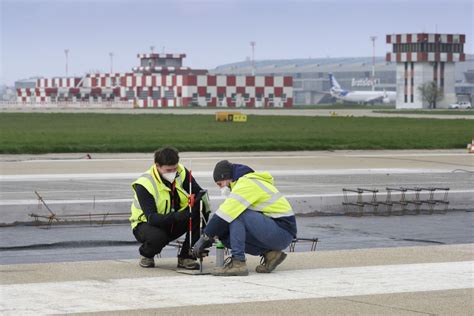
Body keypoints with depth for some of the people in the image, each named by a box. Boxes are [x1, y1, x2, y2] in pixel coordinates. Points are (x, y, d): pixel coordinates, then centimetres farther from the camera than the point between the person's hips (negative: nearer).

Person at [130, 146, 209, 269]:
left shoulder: (181, 173, -9)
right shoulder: (144, 184, -24)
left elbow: (200, 194, -13)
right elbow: (151, 218, -32)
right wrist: (175, 217, -48)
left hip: (174, 226, 5)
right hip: (146, 224, -5)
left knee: (201, 209, -21)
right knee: (156, 237, -40)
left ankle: (186, 257, -12)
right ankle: (146, 254, -1)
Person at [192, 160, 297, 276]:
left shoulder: (247, 184, -12)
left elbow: (224, 215, -18)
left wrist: (205, 237, -11)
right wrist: (211, 237, 8)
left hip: (282, 231, -10)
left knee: (237, 214, -21)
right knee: (225, 235, 2)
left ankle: (238, 262, -21)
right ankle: (269, 253, 2)